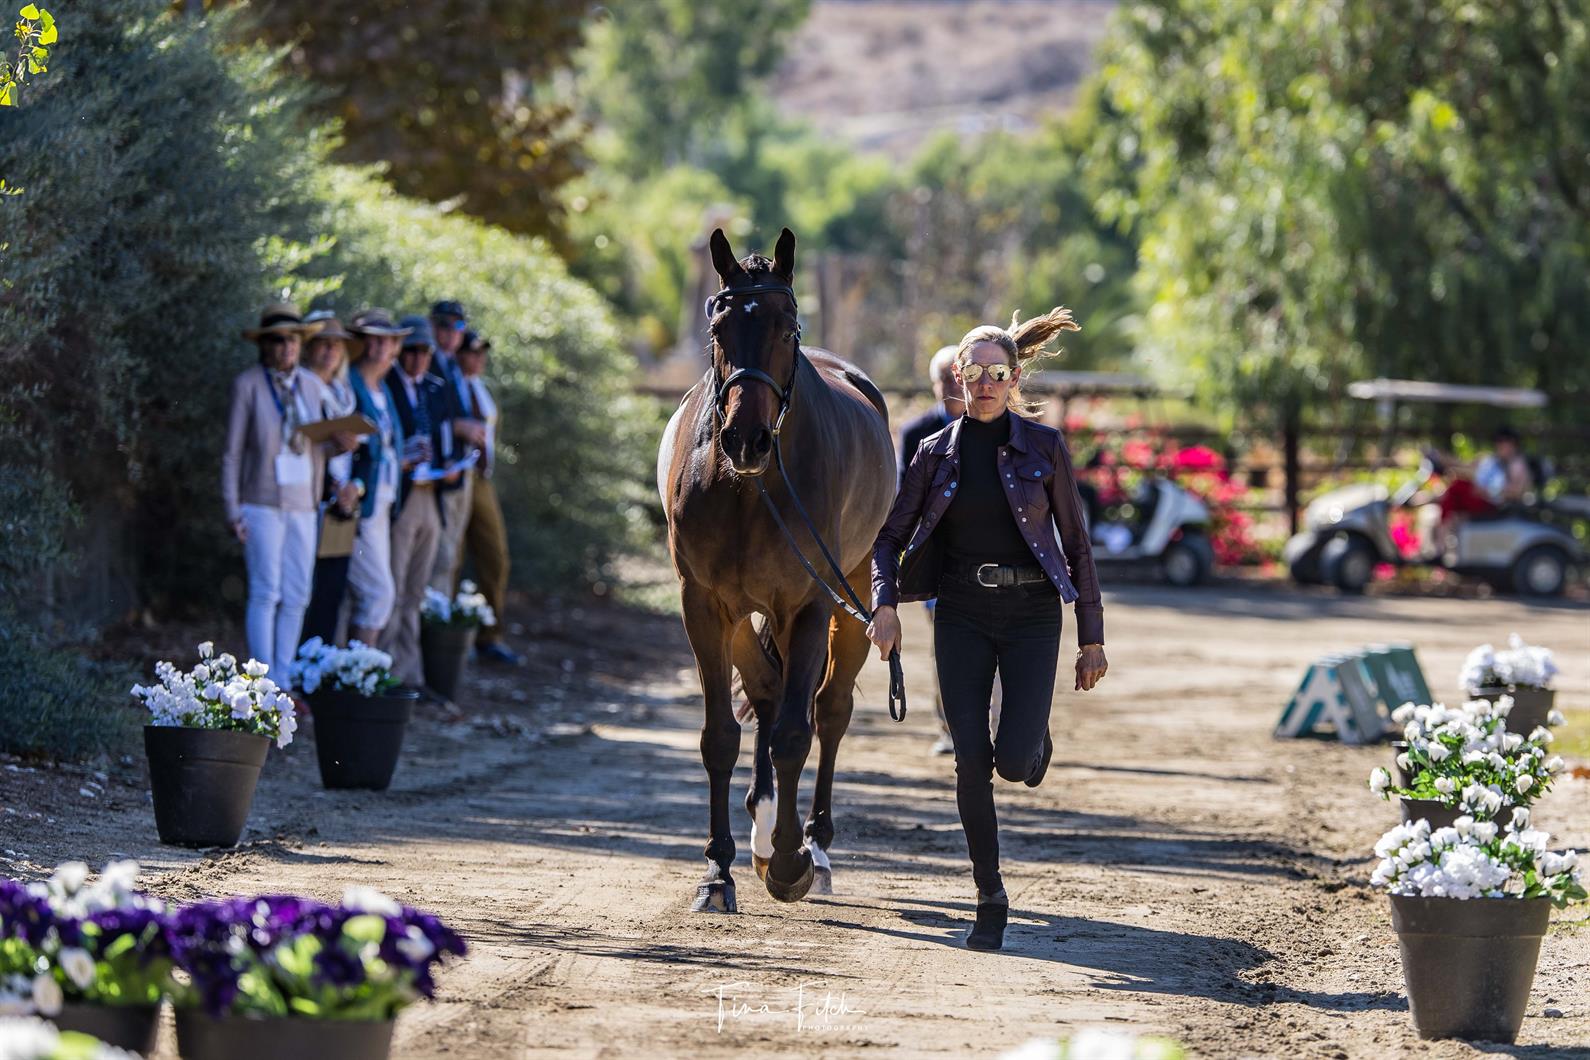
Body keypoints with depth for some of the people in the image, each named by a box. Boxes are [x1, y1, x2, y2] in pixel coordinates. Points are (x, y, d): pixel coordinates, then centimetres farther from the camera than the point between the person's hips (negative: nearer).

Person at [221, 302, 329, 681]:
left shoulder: (312, 386, 10)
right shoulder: (248, 384, -4)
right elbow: (232, 451, -3)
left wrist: (320, 500, 10)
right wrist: (232, 509, -8)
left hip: (303, 504, 5)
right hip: (262, 503, -5)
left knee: (296, 596, 4)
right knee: (266, 593, -7)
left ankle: (284, 681, 10)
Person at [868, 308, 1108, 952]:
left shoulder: (1044, 448, -2)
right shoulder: (937, 454, 3)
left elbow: (1075, 544, 2)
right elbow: (891, 535, 8)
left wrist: (1091, 639, 2)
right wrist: (884, 603, -12)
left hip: (1031, 612, -2)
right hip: (962, 614, 2)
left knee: (1014, 760, -13)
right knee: (971, 763, -5)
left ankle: (1033, 741, 27)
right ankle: (991, 901, 7)